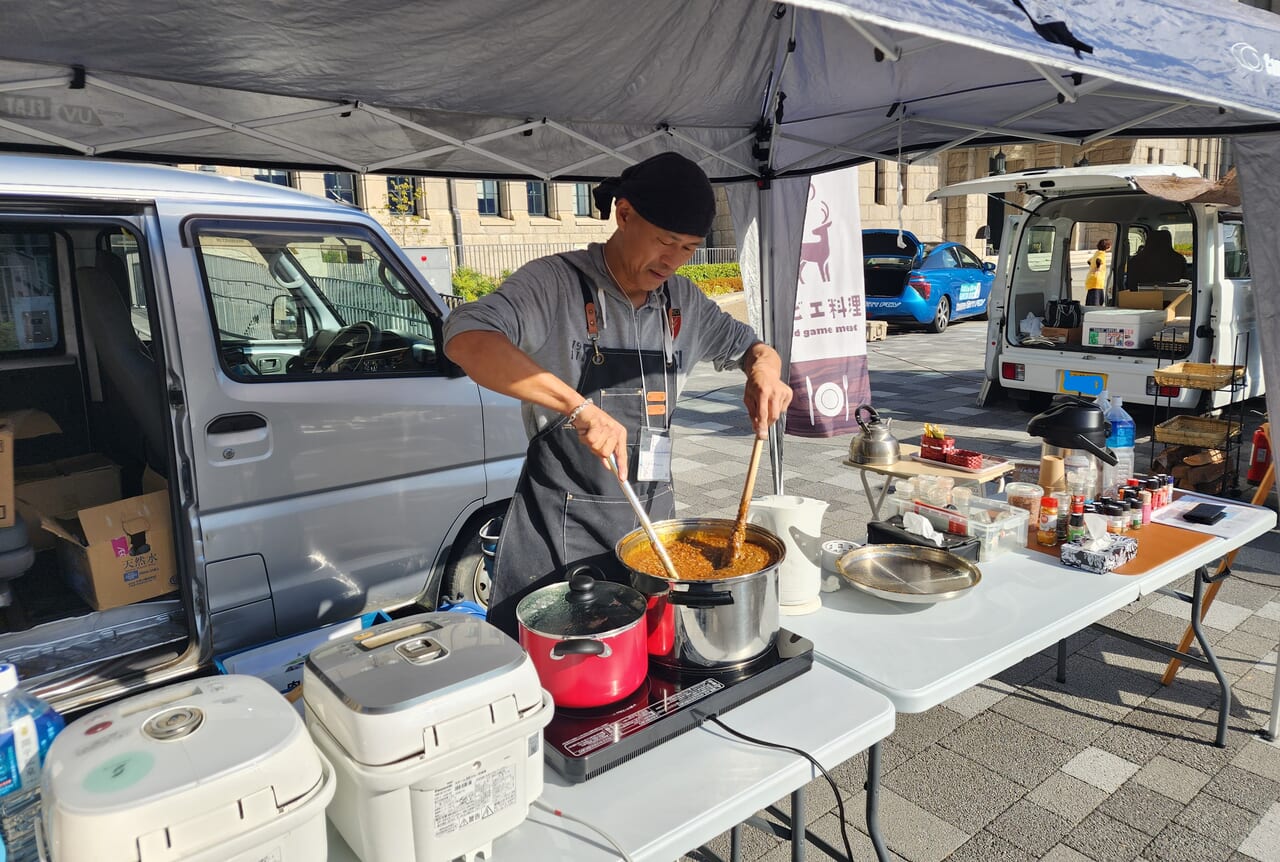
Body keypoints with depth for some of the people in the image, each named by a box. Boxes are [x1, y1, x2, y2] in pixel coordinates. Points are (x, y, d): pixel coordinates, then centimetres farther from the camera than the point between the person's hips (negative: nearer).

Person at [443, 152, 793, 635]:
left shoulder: (683, 301, 8)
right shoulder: (556, 283, -11)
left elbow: (746, 344, 23)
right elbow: (466, 338, -27)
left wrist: (764, 367, -3)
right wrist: (577, 406, -39)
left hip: (651, 520, 6)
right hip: (560, 529, -5)